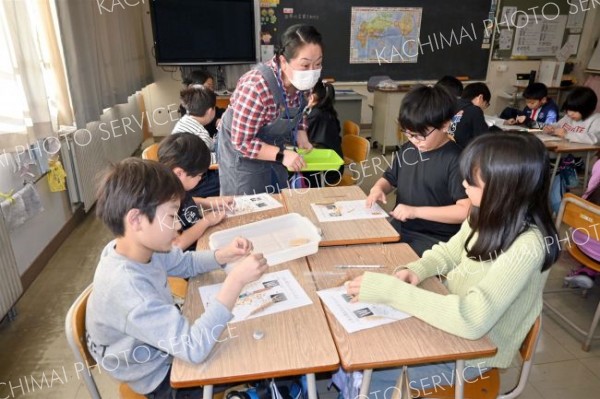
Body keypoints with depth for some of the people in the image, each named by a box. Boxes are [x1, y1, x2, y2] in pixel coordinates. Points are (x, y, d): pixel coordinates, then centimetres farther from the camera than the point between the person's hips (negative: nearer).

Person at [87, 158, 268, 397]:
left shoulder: (142, 248, -14)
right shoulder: (126, 287, -39)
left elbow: (185, 263, 5)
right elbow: (195, 349, -40)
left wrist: (224, 255, -13)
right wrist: (236, 280, -40)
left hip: (165, 347, 7)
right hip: (158, 377, -7)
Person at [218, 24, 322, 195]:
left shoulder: (299, 80, -12)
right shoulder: (257, 87, -34)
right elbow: (243, 142, -28)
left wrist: (301, 135, -10)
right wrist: (282, 155, -33)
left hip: (271, 146, 7)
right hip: (242, 153, -7)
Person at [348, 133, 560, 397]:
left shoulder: (526, 247, -31)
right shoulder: (489, 216, -9)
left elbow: (471, 320, -37)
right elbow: (448, 252, 6)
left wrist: (390, 290, -37)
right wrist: (415, 270, -14)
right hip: (450, 317, 6)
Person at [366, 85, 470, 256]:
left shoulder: (456, 161, -15)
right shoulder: (407, 150, 6)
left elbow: (466, 210, -20)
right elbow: (390, 178, 22)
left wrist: (416, 211, -22)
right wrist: (378, 188, -2)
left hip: (433, 240, -7)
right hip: (399, 227, 7)